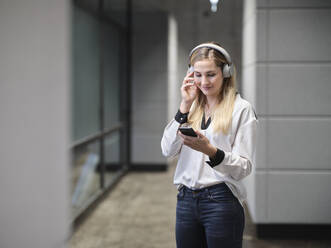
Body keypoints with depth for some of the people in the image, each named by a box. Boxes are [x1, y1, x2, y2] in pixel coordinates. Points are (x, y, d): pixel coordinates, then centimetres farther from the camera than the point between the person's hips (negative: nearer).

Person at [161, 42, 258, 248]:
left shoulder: (242, 109, -4)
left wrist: (210, 151, -27)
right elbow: (167, 150, 0)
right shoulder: (192, 107, 12)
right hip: (186, 199, 5)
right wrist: (185, 106, -6)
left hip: (222, 201, -5)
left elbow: (245, 167, -10)